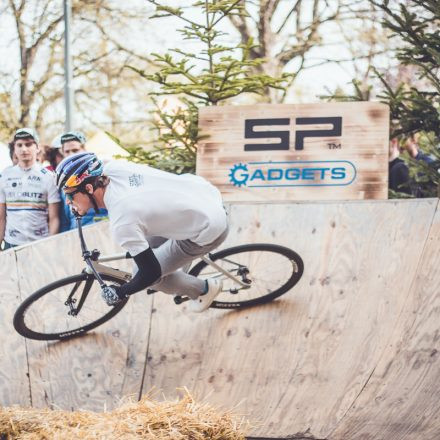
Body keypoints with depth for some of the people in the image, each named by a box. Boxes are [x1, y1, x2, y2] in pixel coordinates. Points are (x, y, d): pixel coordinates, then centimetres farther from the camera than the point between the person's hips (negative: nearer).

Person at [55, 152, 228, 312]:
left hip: (209, 231, -7)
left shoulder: (121, 223, -29)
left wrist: (119, 293, -2)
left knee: (152, 277, 6)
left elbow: (151, 272, -20)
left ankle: (204, 289, 26)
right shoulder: (113, 167, -10)